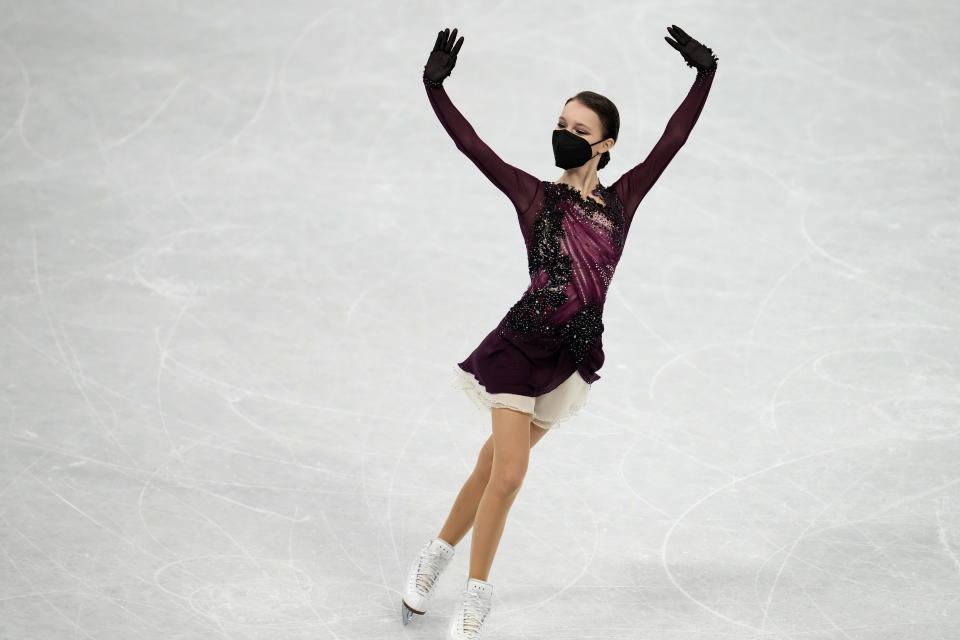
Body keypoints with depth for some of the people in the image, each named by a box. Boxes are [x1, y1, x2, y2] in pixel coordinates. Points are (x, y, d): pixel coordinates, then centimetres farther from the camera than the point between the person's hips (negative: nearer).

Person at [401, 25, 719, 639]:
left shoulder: (622, 198, 5)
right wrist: (436, 86, -18)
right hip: (522, 343, -3)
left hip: (573, 355, 3)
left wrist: (704, 74, -2)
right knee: (507, 473, -8)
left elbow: (673, 139, 3)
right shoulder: (535, 195, -2)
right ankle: (477, 589, 10)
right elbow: (472, 145, -9)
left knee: (496, 466, 14)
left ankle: (441, 551, 34)